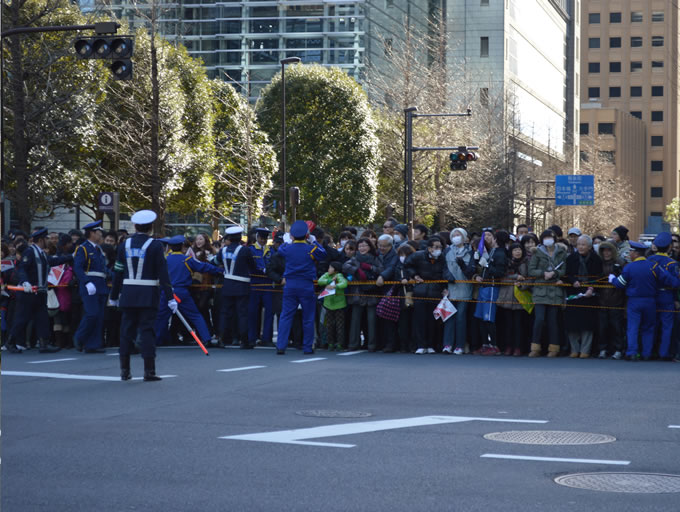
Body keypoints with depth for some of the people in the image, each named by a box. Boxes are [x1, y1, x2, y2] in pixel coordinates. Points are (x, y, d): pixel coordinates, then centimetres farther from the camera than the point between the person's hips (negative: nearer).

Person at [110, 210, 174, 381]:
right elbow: (163, 273, -9)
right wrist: (170, 297, -7)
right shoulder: (155, 246, -6)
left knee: (127, 330, 10)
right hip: (148, 295, -3)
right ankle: (149, 372, -2)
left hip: (128, 294, 3)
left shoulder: (125, 245, 5)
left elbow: (118, 272, 7)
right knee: (147, 330, -1)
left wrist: (114, 296, 15)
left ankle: (125, 370, 15)